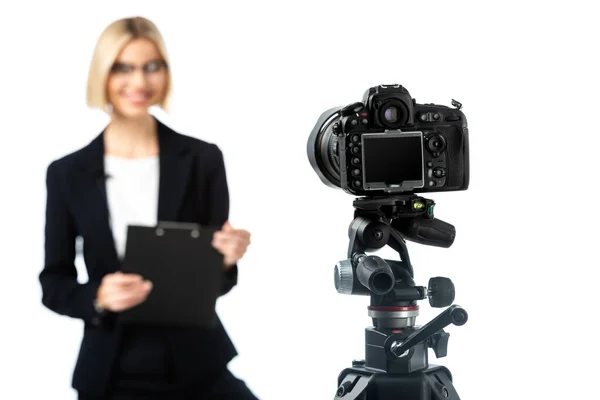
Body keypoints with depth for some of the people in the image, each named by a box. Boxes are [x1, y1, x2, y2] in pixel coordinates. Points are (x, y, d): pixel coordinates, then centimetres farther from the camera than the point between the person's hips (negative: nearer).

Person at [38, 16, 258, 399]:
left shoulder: (203, 159, -2)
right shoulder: (67, 173, -1)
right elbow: (54, 283, 3)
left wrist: (227, 258, -20)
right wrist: (98, 297, -16)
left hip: (198, 367, 0)